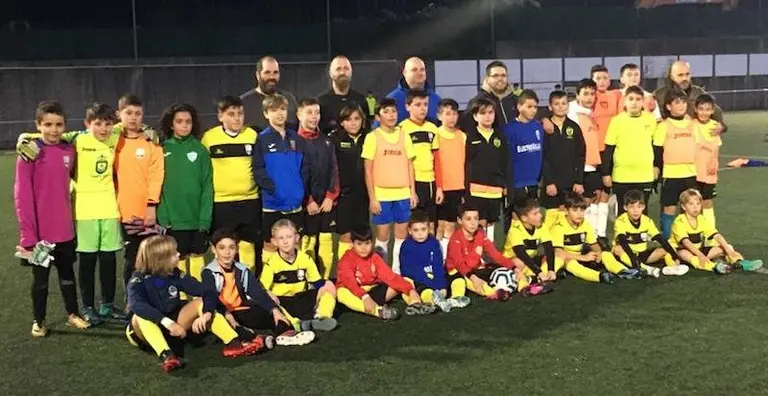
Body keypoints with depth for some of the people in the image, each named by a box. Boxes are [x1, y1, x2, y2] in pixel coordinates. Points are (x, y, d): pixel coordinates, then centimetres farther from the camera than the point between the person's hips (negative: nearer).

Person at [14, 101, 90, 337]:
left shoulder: (69, 152, 0)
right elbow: (22, 196, -13)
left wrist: (70, 218, 4)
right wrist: (28, 233, -16)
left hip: (65, 230, 4)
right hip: (40, 232, -4)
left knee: (67, 273, 18)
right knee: (40, 278, 11)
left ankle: (72, 315, 33)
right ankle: (38, 321, 27)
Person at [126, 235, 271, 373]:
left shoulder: (175, 275, -8)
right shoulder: (138, 279, -19)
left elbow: (209, 292, -14)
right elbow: (135, 304, -40)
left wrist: (206, 314, -34)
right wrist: (168, 322, -49)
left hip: (171, 328, 4)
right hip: (144, 333, -4)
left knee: (200, 303, -14)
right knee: (142, 316, -35)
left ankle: (234, 343, -26)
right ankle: (166, 355, -53)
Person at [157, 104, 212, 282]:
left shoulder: (200, 150, 0)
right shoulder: (163, 149, 2)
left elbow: (207, 186, -1)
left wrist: (205, 217, -9)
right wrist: (162, 214, -8)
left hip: (197, 217, 0)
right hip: (172, 217, 0)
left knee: (197, 257, 10)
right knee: (178, 259, 7)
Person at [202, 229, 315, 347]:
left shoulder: (242, 270, 9)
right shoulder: (209, 272, -2)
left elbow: (258, 291, 0)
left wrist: (274, 309, -16)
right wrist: (227, 315, -32)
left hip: (241, 312, 4)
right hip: (223, 313, -4)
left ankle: (285, 333, -44)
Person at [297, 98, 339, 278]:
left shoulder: (326, 141, 12)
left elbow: (334, 171, 9)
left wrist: (330, 197, -2)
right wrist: (308, 201, -11)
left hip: (328, 201, 5)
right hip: (307, 203, -4)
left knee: (326, 242, 6)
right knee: (308, 244, -3)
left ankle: (325, 281, 13)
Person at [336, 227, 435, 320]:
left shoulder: (375, 258, 1)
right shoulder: (347, 260, -13)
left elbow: (389, 276, -9)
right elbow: (349, 281, -31)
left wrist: (410, 289, -23)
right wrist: (364, 297, -49)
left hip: (372, 291, 5)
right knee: (342, 293, -41)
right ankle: (378, 310, -53)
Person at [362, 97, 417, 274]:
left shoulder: (403, 135, 7)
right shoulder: (372, 137, -3)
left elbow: (409, 165, 10)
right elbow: (368, 170, -3)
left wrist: (413, 192, 5)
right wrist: (372, 198, -8)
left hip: (403, 193, 3)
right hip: (381, 194, -3)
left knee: (402, 232, 8)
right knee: (382, 234, 3)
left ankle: (397, 269, 20)